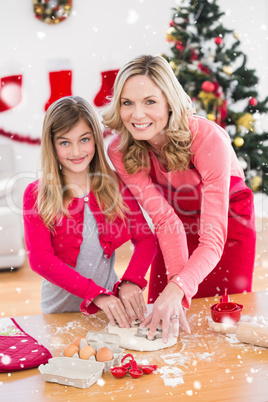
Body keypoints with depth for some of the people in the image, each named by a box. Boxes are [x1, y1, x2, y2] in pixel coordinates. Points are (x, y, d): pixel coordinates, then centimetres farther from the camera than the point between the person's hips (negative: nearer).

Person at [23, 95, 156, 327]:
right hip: (61, 310, -1)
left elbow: (145, 239, -1)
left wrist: (131, 281, -21)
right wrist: (96, 294, -26)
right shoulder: (37, 195, -6)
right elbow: (39, 258, -15)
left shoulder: (115, 184, 1)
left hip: (110, 302, 1)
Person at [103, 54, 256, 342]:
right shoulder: (120, 151, -24)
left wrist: (178, 289, -56)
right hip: (179, 222, 3)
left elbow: (213, 240, -40)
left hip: (227, 217, -2)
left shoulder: (209, 139, -36)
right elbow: (165, 219, -27)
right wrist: (174, 288, -38)